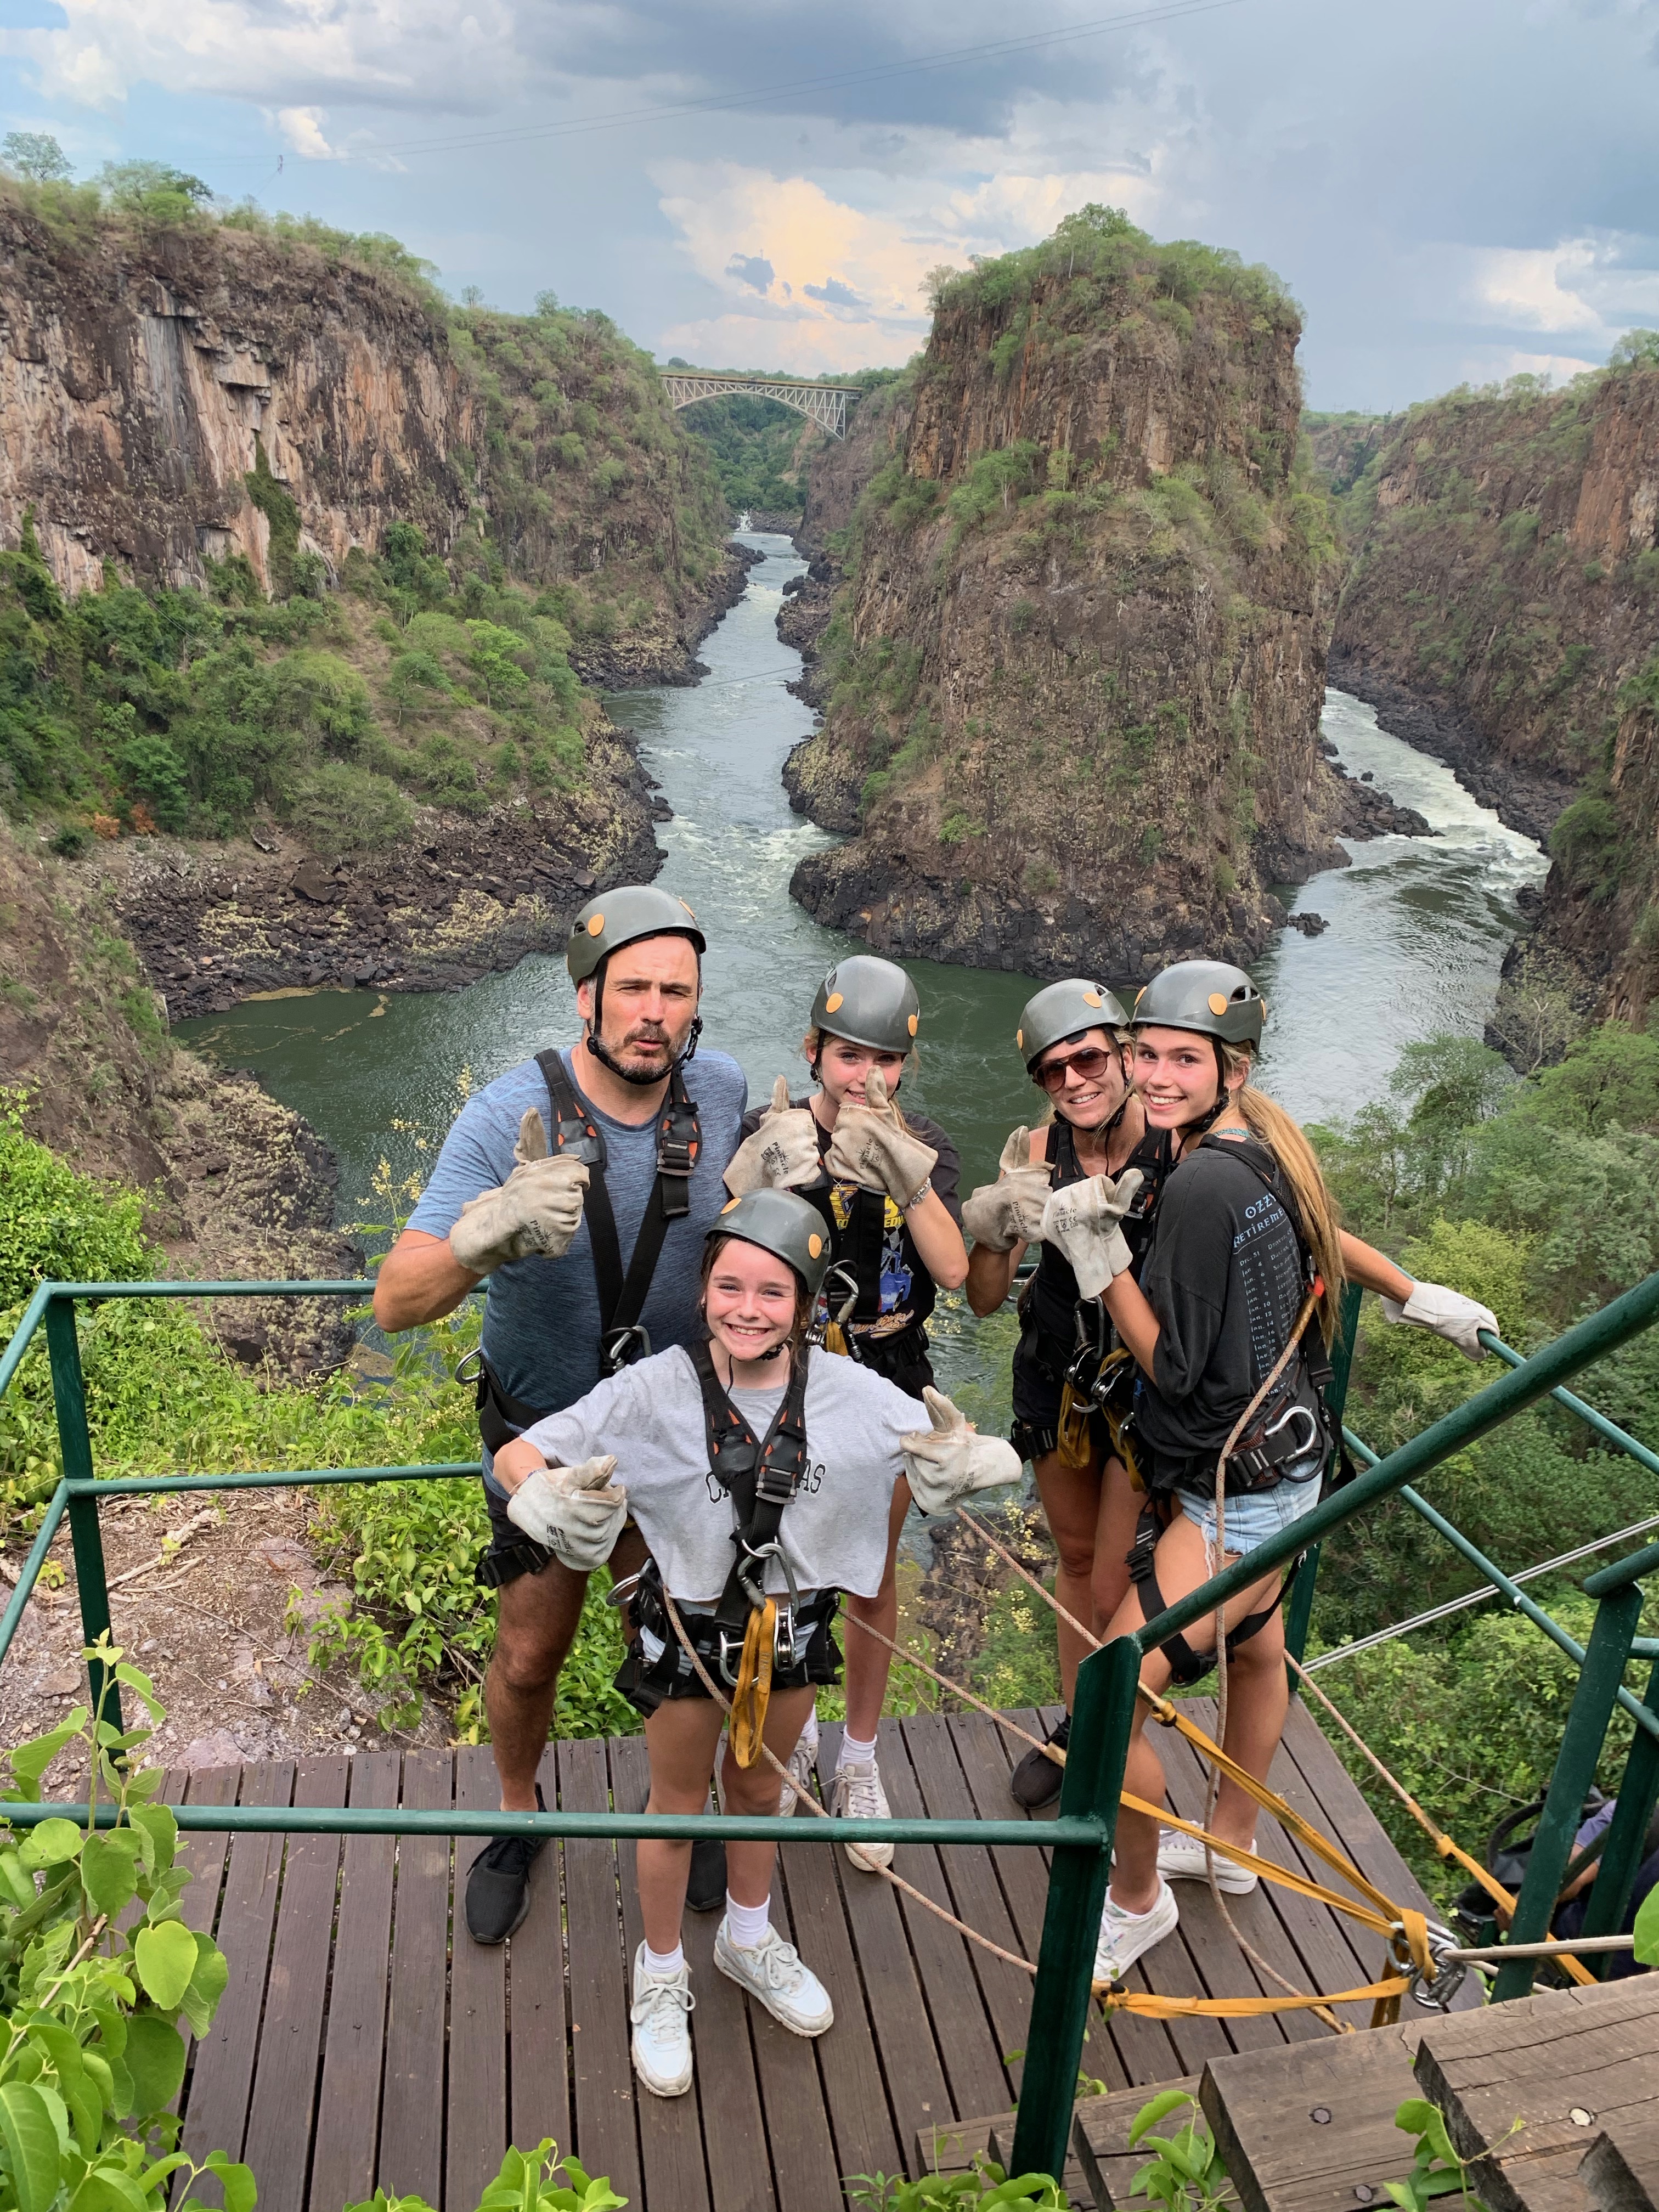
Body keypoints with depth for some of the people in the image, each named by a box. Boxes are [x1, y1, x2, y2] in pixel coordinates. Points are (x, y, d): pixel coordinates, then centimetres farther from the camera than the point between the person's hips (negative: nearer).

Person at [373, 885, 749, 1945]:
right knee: (530, 1658, 12)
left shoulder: (722, 1090, -15)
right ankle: (520, 1815, 44)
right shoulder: (508, 1116, -27)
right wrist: (486, 1235, -53)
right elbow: (397, 1301, -33)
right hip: (544, 1429, -2)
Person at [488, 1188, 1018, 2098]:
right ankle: (661, 1974, 45)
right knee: (678, 1804, 19)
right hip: (686, 1630, -2)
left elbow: (960, 1454, -9)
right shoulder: (654, 1391, -23)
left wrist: (962, 1457, -33)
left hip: (793, 1628, 2)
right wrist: (552, 1499, -41)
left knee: (758, 1788, 26)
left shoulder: (848, 1391, -17)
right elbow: (518, 1456, -19)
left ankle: (749, 1939, 54)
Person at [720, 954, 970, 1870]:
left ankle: (859, 1766, 36)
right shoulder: (770, 1135, -10)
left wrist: (902, 1169, -33)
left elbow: (953, 1270, -22)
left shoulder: (923, 1149, -7)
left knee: (872, 1581, 14)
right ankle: (791, 1733, 42)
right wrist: (769, 1172, -35)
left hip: (884, 1391, 1)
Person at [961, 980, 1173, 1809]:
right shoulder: (1039, 1153, -11)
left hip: (1151, 1388, -4)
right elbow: (984, 1299, -9)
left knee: (1114, 1595, 0)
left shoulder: (1178, 1141, -22)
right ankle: (1077, 1727, 43)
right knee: (1076, 1558, 22)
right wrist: (990, 1231, -30)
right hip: (1057, 1376, 4)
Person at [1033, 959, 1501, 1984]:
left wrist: (1098, 1253, -20)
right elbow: (1318, 1227, 18)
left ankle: (1138, 1899, 21)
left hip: (1235, 1494, -11)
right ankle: (1233, 1848, 52)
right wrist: (1418, 1295, 33)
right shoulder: (1264, 1142, -1)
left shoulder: (1205, 1183, -29)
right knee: (1255, 1652, 29)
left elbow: (1172, 1364, -23)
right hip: (1286, 1459, 11)